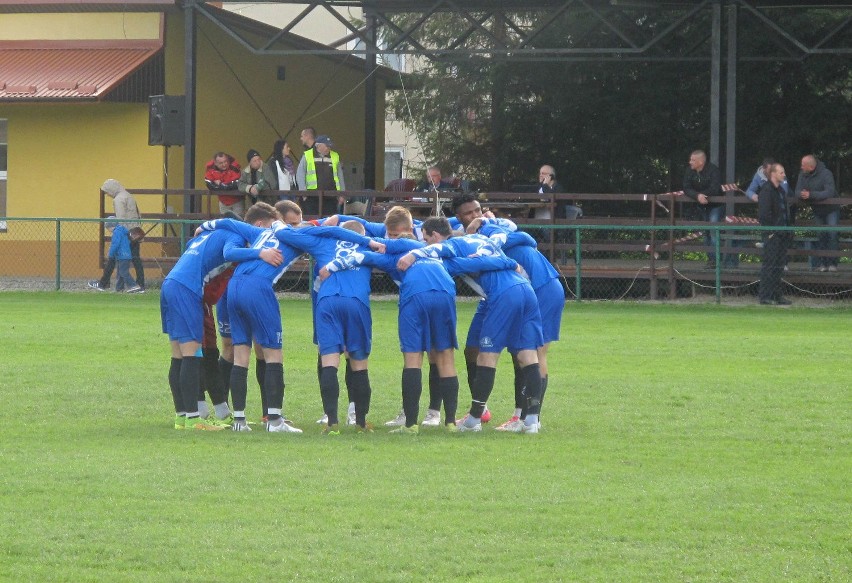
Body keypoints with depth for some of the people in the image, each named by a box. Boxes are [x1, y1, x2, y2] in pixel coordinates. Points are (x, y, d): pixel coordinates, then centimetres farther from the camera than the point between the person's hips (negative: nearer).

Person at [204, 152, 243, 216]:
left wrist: (219, 184, -18)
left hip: (237, 201, -4)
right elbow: (209, 185, -19)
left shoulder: (233, 167, -24)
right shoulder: (210, 169, -14)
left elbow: (235, 185, -28)